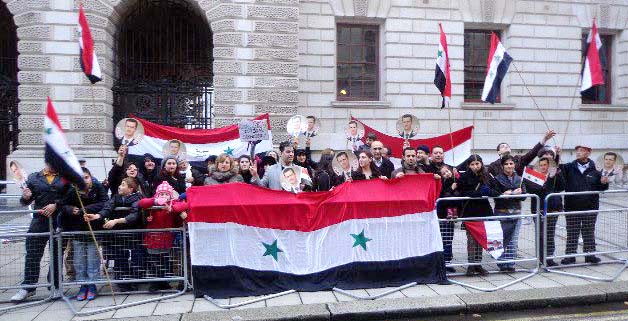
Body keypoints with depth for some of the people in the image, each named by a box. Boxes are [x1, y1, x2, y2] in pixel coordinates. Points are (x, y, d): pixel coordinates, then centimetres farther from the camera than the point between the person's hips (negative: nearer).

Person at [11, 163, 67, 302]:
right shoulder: (33, 178, 9)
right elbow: (26, 202, 11)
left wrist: (56, 205, -18)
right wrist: (25, 197, -11)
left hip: (59, 222, -1)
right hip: (39, 221, 1)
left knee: (57, 254, 8)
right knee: (32, 255, 0)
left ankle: (55, 285, 21)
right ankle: (28, 287, 10)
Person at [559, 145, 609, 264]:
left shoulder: (594, 170, 1)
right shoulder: (569, 167, 0)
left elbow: (600, 187, 6)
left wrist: (604, 182, -15)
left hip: (590, 207, 1)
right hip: (572, 207, 0)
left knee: (589, 232, 12)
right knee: (572, 233, 7)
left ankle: (590, 254, 24)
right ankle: (570, 255, 14)